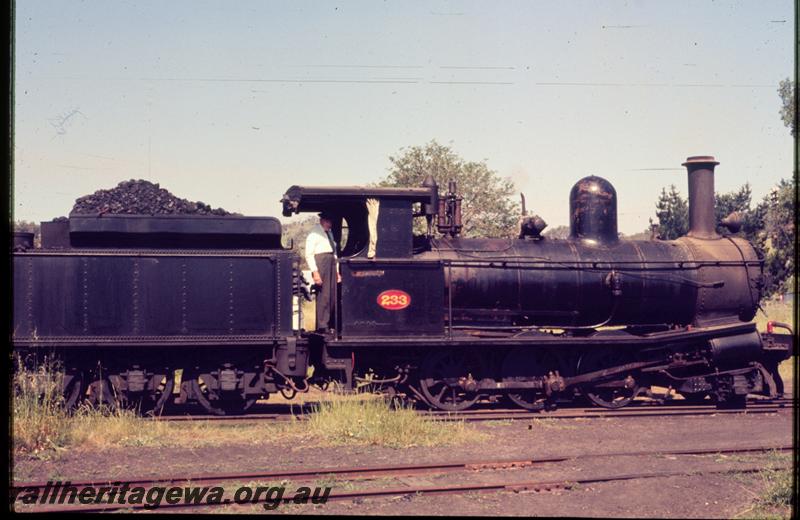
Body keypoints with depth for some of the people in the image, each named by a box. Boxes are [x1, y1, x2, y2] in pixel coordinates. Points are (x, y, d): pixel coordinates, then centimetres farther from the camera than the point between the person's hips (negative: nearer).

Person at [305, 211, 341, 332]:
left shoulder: (329, 233, 20)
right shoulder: (315, 232, -4)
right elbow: (309, 254, -10)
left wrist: (337, 271, 18)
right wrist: (315, 272, -18)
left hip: (331, 263, 8)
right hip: (320, 262, -8)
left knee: (332, 296, 7)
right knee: (323, 296, -11)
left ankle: (330, 325, 13)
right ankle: (322, 326, -8)